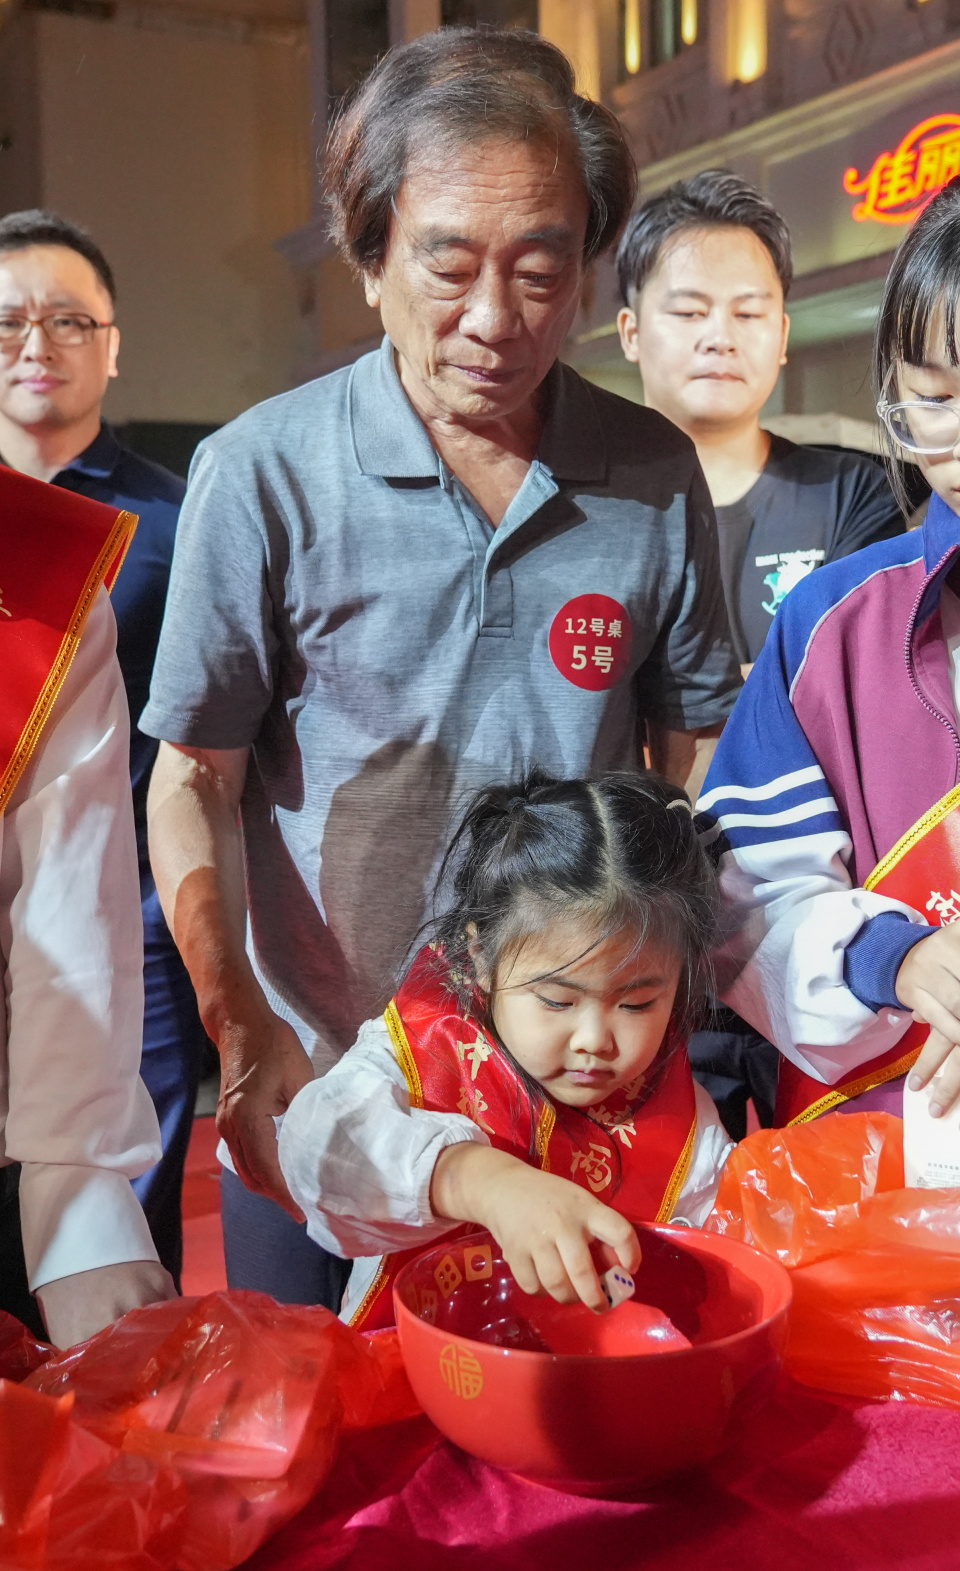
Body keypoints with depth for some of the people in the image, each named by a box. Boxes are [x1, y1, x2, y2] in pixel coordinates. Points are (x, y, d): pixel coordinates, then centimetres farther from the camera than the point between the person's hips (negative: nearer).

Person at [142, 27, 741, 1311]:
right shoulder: (263, 473, -11)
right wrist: (242, 1029, -17)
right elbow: (194, 783, -8)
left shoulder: (654, 477, -4)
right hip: (317, 1090, -1)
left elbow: (700, 765, 2)